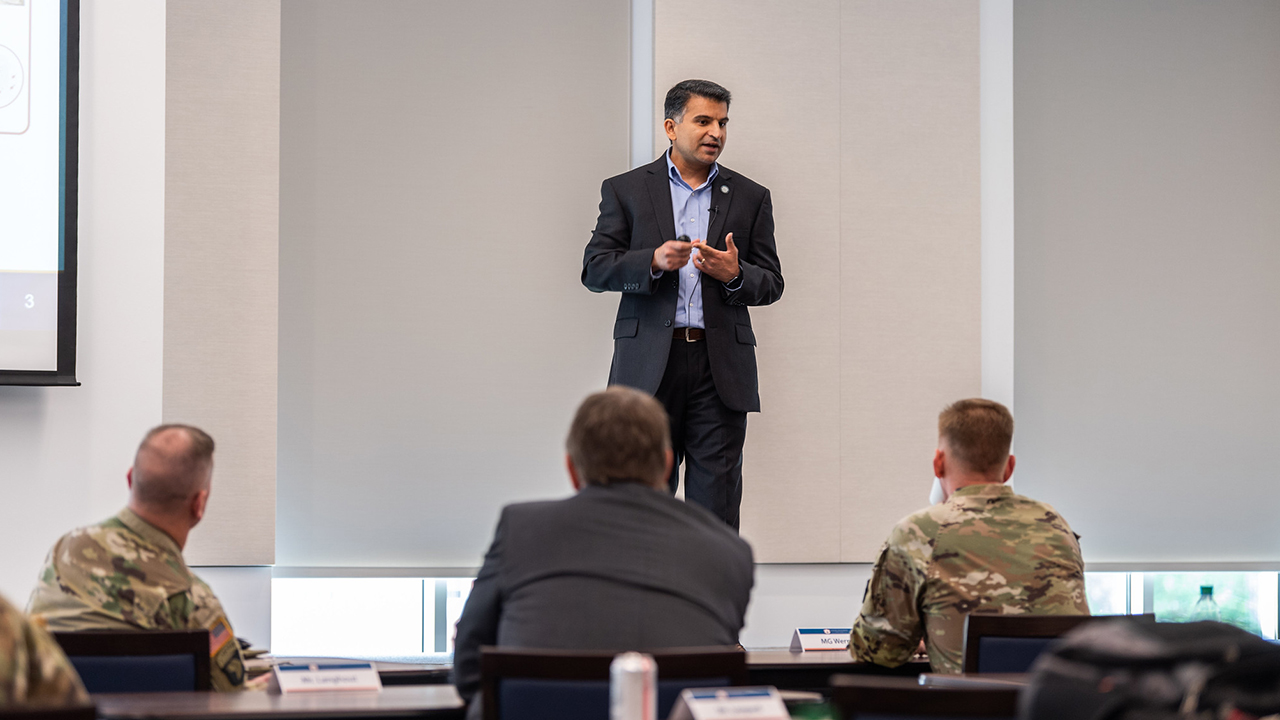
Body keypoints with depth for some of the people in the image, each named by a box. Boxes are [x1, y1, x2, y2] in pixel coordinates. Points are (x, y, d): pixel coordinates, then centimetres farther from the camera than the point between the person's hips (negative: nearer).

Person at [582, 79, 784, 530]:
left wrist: (735, 275, -10)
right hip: (650, 362, -1)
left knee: (717, 494, -3)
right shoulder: (625, 191, 8)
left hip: (720, 367, 1)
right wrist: (654, 262, -16)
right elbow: (595, 270, 1)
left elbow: (771, 284, 12)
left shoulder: (750, 198, 13)